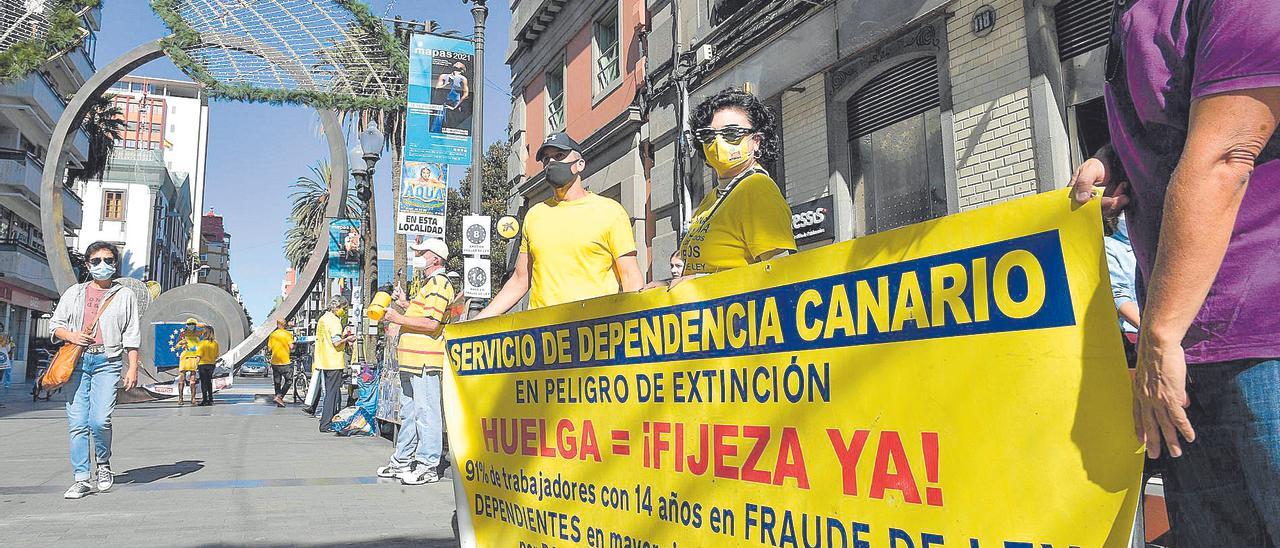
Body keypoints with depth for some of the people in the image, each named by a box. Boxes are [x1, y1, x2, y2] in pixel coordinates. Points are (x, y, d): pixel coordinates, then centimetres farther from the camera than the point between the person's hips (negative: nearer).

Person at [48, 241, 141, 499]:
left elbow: (132, 336, 8)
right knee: (77, 423, -2)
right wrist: (72, 335, -4)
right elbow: (55, 323, 18)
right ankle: (81, 478, 5)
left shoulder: (125, 295, 11)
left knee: (100, 420, -14)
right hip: (77, 361, 2)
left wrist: (133, 367, -1)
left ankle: (104, 464, 12)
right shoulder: (74, 293, 17)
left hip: (108, 361, -2)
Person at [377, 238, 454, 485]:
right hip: (411, 361, 11)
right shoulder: (430, 283, 23)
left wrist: (398, 318, -14)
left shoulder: (438, 283, -11)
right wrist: (406, 305, 18)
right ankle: (402, 460, 26)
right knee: (408, 411, 16)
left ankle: (427, 466, -2)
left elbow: (431, 323, -21)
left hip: (424, 361, -11)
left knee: (426, 411, -7)